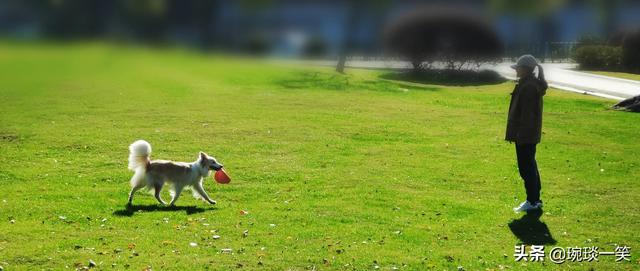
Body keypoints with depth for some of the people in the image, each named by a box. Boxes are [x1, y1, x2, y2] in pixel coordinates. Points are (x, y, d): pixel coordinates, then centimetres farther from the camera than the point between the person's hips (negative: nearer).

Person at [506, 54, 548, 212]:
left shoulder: (527, 87, -19)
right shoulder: (535, 84, 13)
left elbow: (525, 113, -23)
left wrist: (517, 134, -21)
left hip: (525, 135, -11)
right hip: (530, 134, 11)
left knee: (526, 167, -5)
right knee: (530, 166, 17)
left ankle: (532, 201, -1)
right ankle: (535, 199, 24)